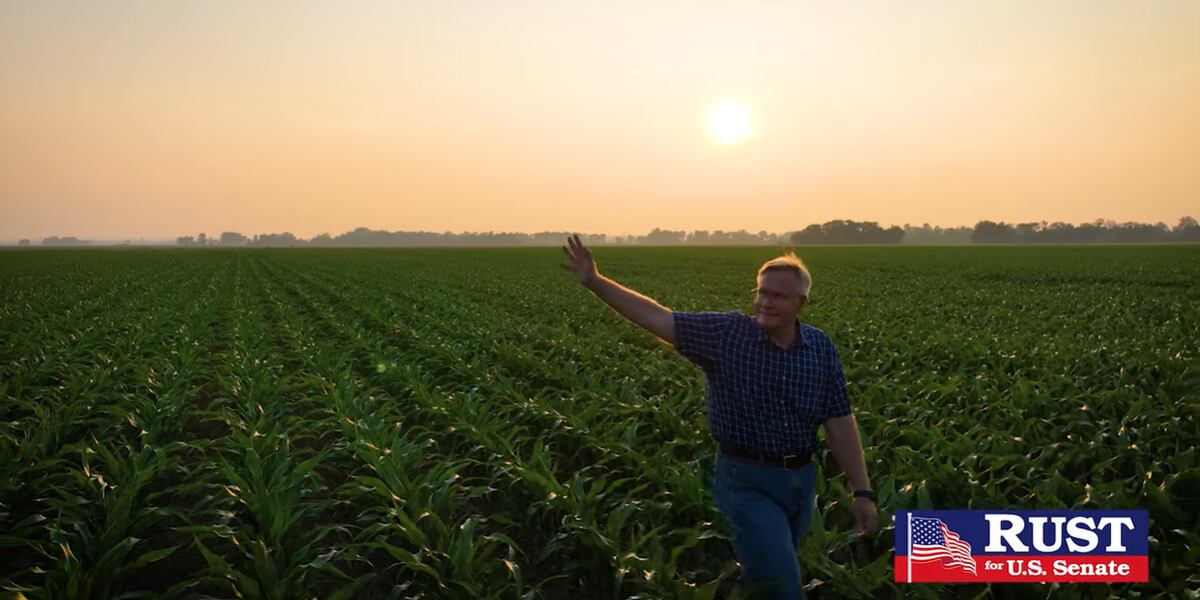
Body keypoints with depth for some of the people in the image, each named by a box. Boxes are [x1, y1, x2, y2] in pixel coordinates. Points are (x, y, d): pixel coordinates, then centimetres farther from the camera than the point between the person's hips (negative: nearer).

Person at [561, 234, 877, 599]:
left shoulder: (821, 348, 0)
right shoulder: (726, 333, -9)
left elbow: (840, 422, 2)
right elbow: (656, 317, -12)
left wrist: (862, 491, -1)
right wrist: (594, 282, -20)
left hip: (801, 479, 4)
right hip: (748, 481, -4)